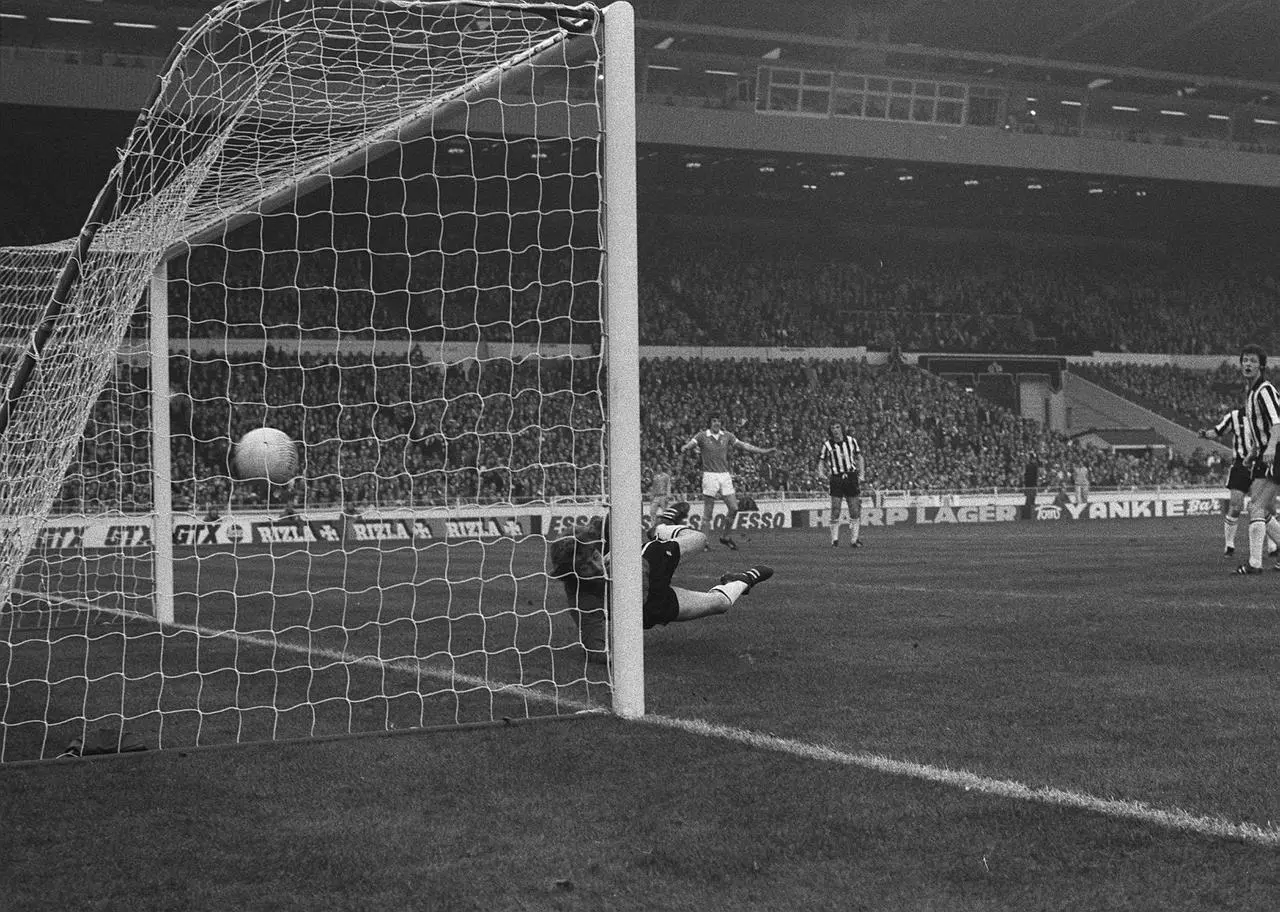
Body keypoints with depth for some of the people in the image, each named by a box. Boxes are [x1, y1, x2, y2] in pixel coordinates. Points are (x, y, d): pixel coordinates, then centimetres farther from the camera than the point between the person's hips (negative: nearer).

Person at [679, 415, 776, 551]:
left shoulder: (727, 435, 9)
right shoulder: (702, 436, -3)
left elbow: (743, 445, 14)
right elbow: (691, 443, -17)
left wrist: (764, 451, 13)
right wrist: (684, 449, -41)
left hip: (725, 476, 4)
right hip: (710, 476, -4)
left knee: (734, 508, -1)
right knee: (707, 512, -4)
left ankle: (726, 537, 16)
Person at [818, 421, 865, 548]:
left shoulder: (851, 441, 3)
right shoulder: (827, 444, -2)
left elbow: (860, 458, 12)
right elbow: (821, 462, 4)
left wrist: (861, 475, 5)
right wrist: (821, 475, -14)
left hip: (851, 478, 2)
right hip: (836, 479, -2)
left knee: (855, 512, 0)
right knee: (835, 511, -6)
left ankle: (854, 540, 8)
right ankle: (835, 540, 3)